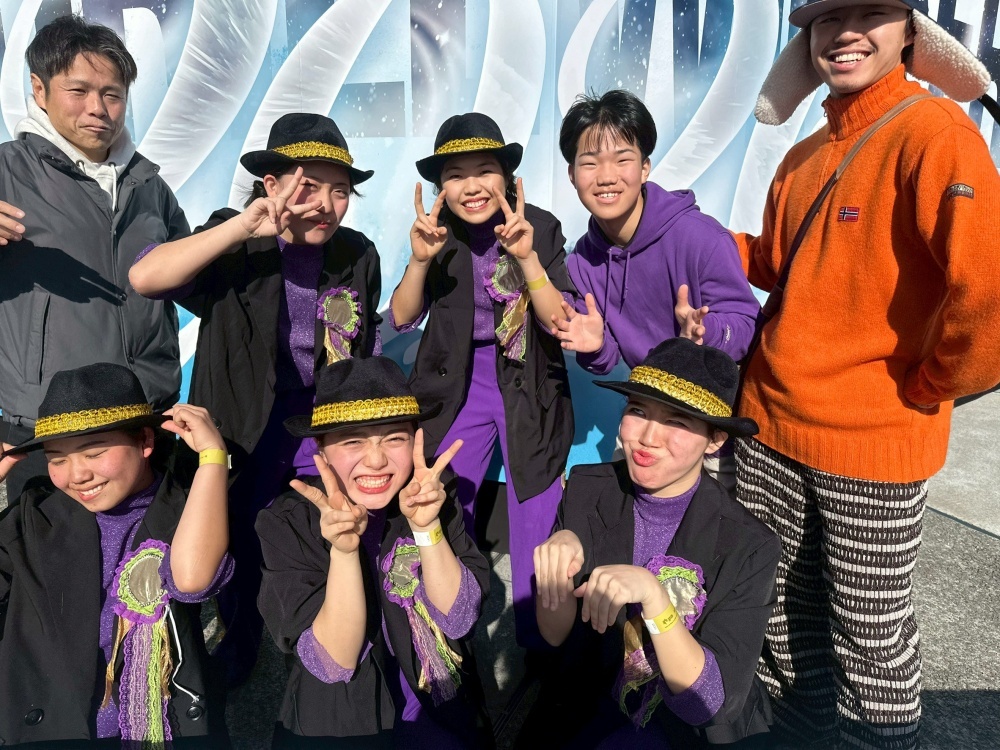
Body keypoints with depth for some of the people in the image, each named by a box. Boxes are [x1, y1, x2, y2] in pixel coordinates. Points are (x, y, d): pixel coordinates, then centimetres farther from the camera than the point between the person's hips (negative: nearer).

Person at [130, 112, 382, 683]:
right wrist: (244, 226, -35)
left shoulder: (359, 256, -3)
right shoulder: (236, 246, -13)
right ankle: (236, 658, 42)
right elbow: (144, 278, -29)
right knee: (241, 550, 13)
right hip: (246, 426, -2)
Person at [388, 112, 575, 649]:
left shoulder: (540, 227, -12)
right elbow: (402, 318, -7)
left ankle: (537, 639, 26)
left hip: (530, 391, -2)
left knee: (536, 529, 2)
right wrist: (420, 259, -25)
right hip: (457, 389, 2)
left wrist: (527, 256, -31)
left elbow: (559, 322, -17)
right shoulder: (440, 231, -5)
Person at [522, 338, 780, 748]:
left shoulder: (749, 547, -17)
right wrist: (557, 564, -23)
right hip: (580, 717, 2)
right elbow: (555, 635, -4)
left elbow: (711, 702, -19)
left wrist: (652, 595, -33)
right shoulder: (587, 489, -9)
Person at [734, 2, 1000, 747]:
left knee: (867, 628, 13)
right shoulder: (803, 157, 9)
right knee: (781, 601, 22)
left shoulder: (935, 133, -15)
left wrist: (924, 388, -14)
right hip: (771, 422, 7)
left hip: (872, 438, -7)